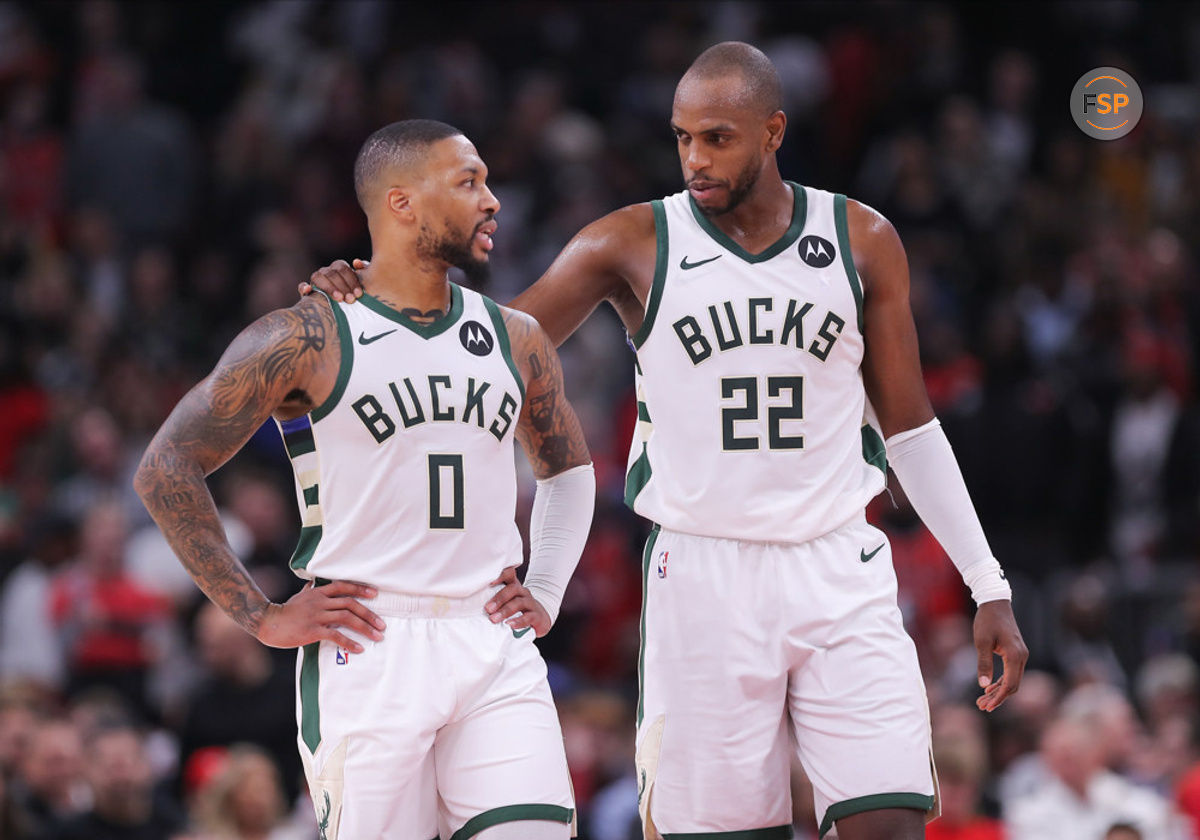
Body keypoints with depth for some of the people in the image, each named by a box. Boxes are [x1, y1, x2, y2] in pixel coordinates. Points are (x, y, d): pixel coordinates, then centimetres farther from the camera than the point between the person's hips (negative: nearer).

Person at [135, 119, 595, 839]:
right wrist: (264, 618, -4)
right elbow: (166, 468, -2)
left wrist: (546, 594, 14)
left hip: (494, 649, 4)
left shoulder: (517, 340, 12)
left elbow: (569, 469, 30)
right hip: (367, 651, -4)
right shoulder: (308, 341, -4)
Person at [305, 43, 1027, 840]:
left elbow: (907, 423, 11)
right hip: (702, 577, -1)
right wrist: (370, 298, -11)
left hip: (839, 572, 1)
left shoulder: (863, 242, 4)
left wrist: (989, 585, 9)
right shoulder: (635, 245, 0)